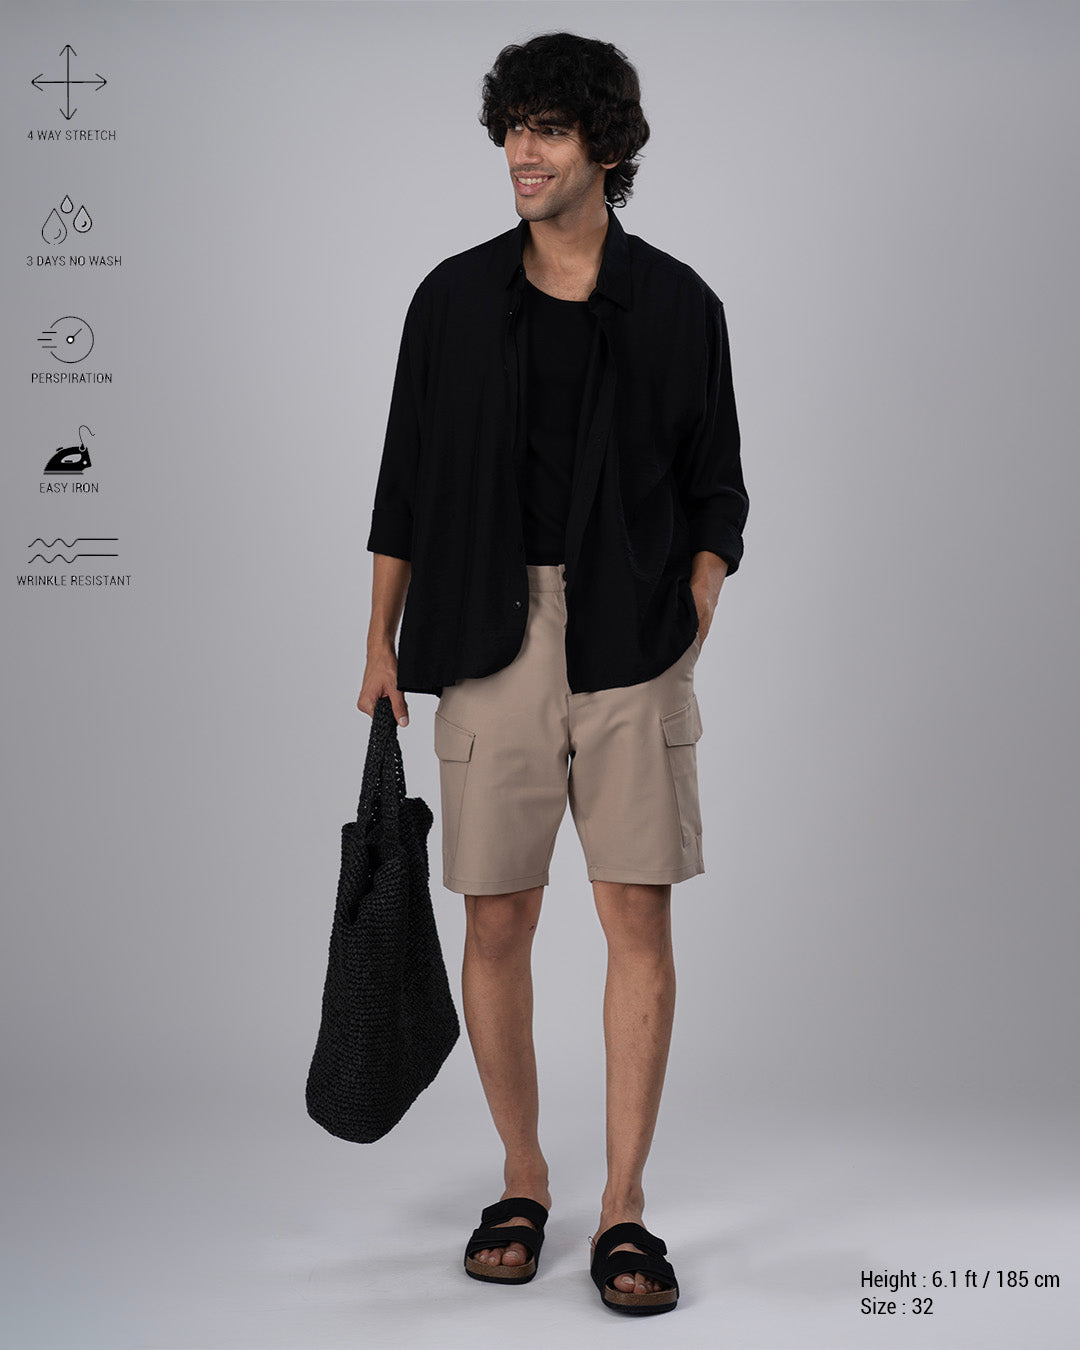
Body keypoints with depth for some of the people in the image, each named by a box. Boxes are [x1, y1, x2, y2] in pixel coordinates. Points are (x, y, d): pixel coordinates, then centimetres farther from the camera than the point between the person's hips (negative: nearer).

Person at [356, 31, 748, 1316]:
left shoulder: (677, 304, 6)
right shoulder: (454, 297, 8)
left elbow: (717, 488, 9)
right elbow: (405, 479, 11)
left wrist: (693, 618, -4)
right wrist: (381, 638, 8)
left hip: (632, 637, -1)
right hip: (490, 633, 1)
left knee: (640, 917, -3)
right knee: (498, 920, 4)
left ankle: (622, 1209, 8)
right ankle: (522, 1183, 22)